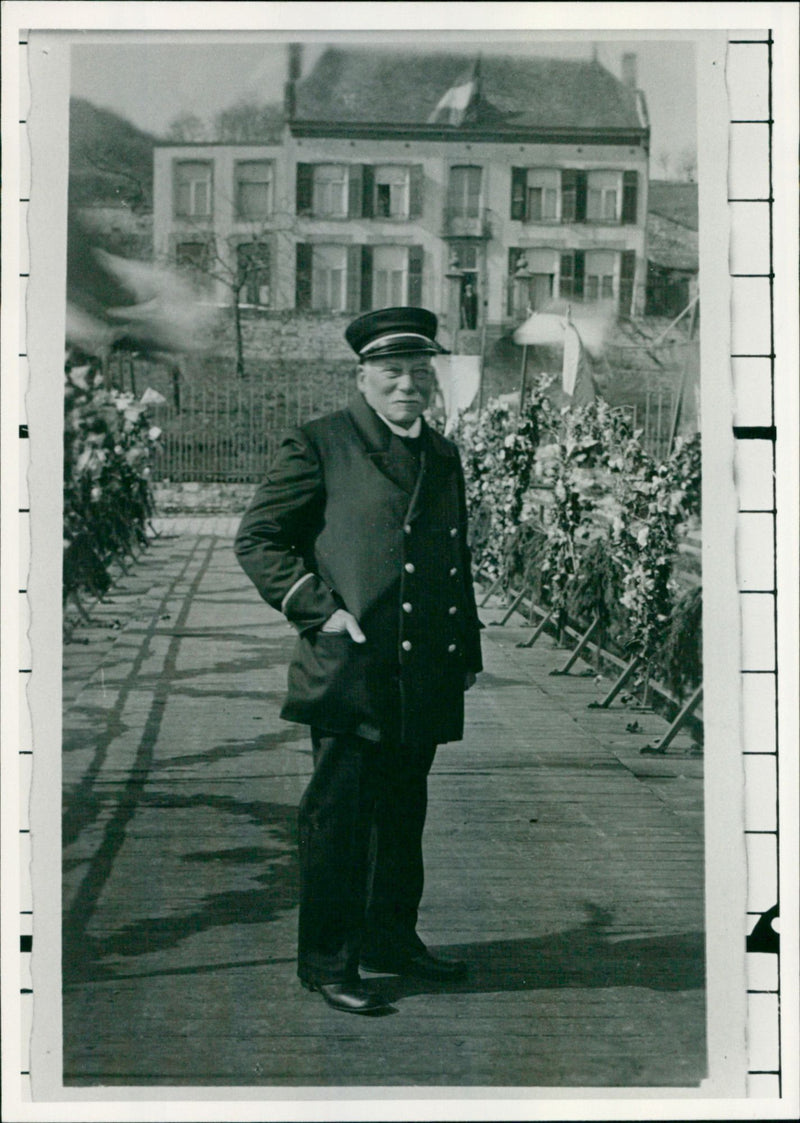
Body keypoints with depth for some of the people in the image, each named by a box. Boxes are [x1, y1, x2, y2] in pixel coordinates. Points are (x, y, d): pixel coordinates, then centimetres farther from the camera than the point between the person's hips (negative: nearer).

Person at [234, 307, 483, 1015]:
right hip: (349, 671, -6)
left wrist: (466, 653, 20)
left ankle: (391, 938, 30)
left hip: (424, 681, 6)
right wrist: (318, 607, -12)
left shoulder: (443, 456, 16)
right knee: (339, 817, -2)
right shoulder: (320, 446, -4)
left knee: (404, 813, 15)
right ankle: (328, 962, 9)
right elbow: (257, 540, -3)